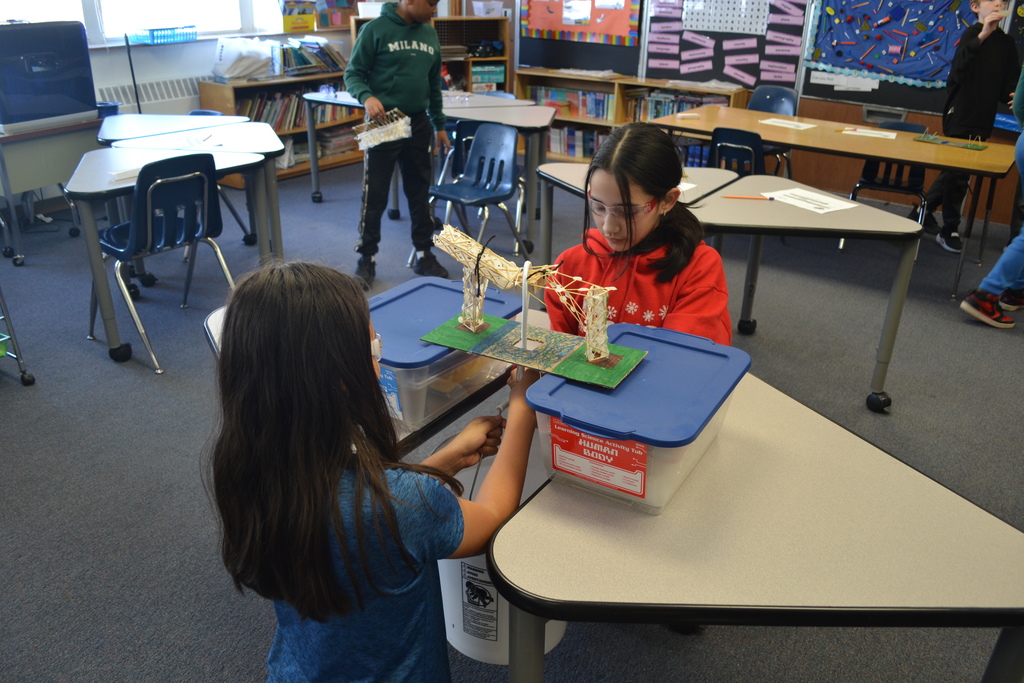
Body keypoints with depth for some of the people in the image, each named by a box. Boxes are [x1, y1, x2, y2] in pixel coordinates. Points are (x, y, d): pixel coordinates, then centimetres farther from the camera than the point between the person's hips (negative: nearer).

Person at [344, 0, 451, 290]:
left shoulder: (430, 34, 9)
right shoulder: (376, 29, -8)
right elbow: (353, 74, -7)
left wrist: (439, 125, 18)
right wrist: (367, 97, -27)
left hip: (418, 124, 5)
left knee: (420, 192, 11)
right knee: (374, 196, 1)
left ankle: (424, 254, 23)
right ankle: (366, 259, 13)